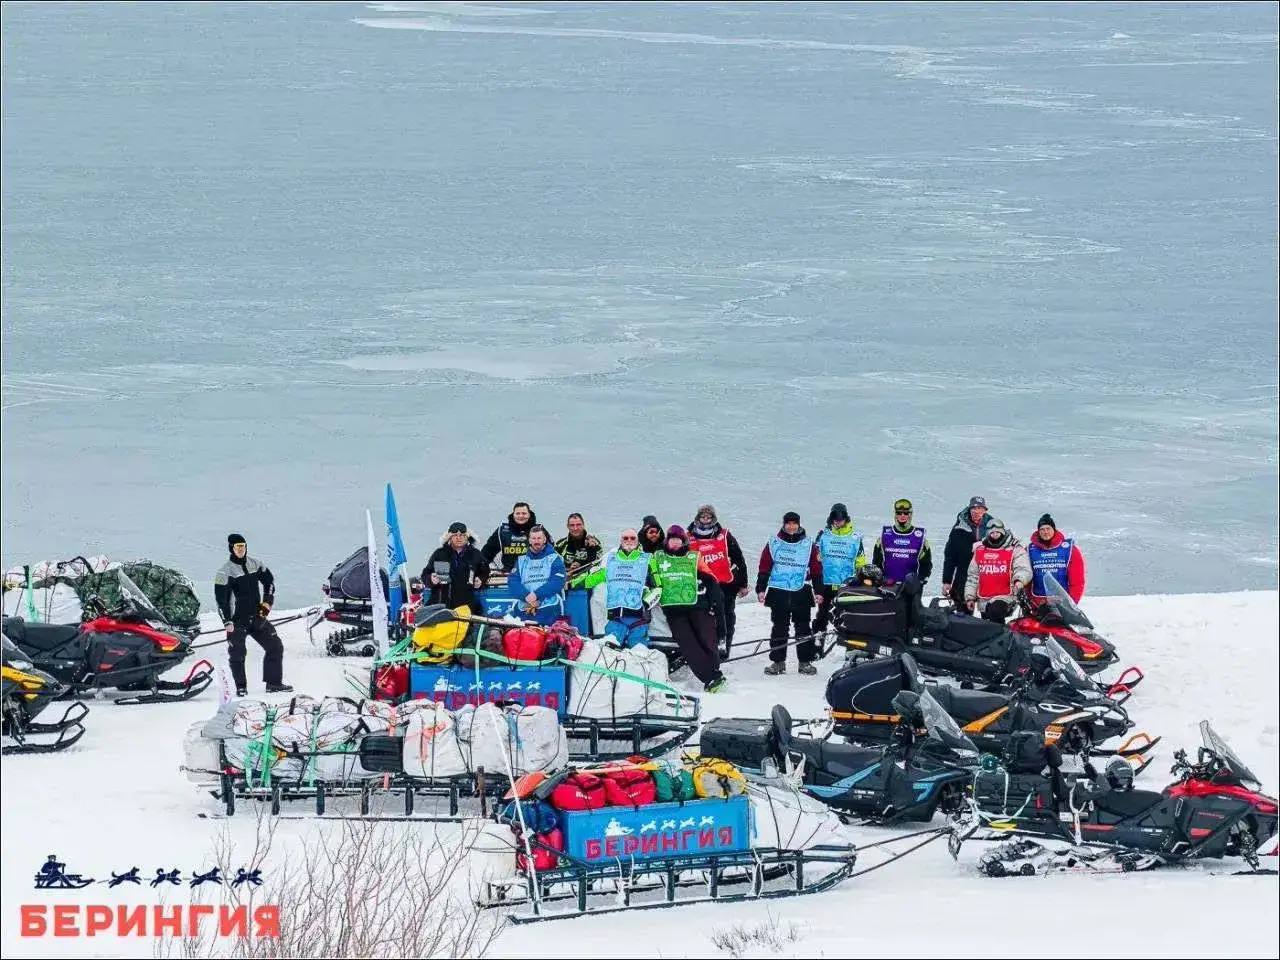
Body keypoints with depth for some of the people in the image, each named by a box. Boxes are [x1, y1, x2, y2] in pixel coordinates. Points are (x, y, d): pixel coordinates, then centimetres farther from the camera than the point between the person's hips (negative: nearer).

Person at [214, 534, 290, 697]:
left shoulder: (256, 564, 6)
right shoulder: (225, 571, -8)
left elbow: (269, 581, 19)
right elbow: (220, 598, -11)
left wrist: (268, 601, 4)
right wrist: (227, 621, -17)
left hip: (257, 616, 4)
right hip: (237, 619, -4)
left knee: (275, 647, 2)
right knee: (237, 654, -7)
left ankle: (274, 683, 9)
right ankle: (241, 687, 4)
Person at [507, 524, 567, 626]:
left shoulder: (554, 558, 7)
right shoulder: (521, 560, 18)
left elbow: (557, 582, -5)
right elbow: (513, 582, 7)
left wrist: (537, 595, -15)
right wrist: (526, 595, -12)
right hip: (523, 610, 3)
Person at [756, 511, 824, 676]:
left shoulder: (808, 544, 6)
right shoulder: (774, 544, 5)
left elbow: (816, 569, 8)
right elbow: (764, 568, 6)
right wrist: (761, 589, 0)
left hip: (801, 592, 0)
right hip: (778, 592, 0)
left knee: (803, 628, 2)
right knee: (779, 628, 4)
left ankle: (805, 661, 7)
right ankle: (777, 661, 8)